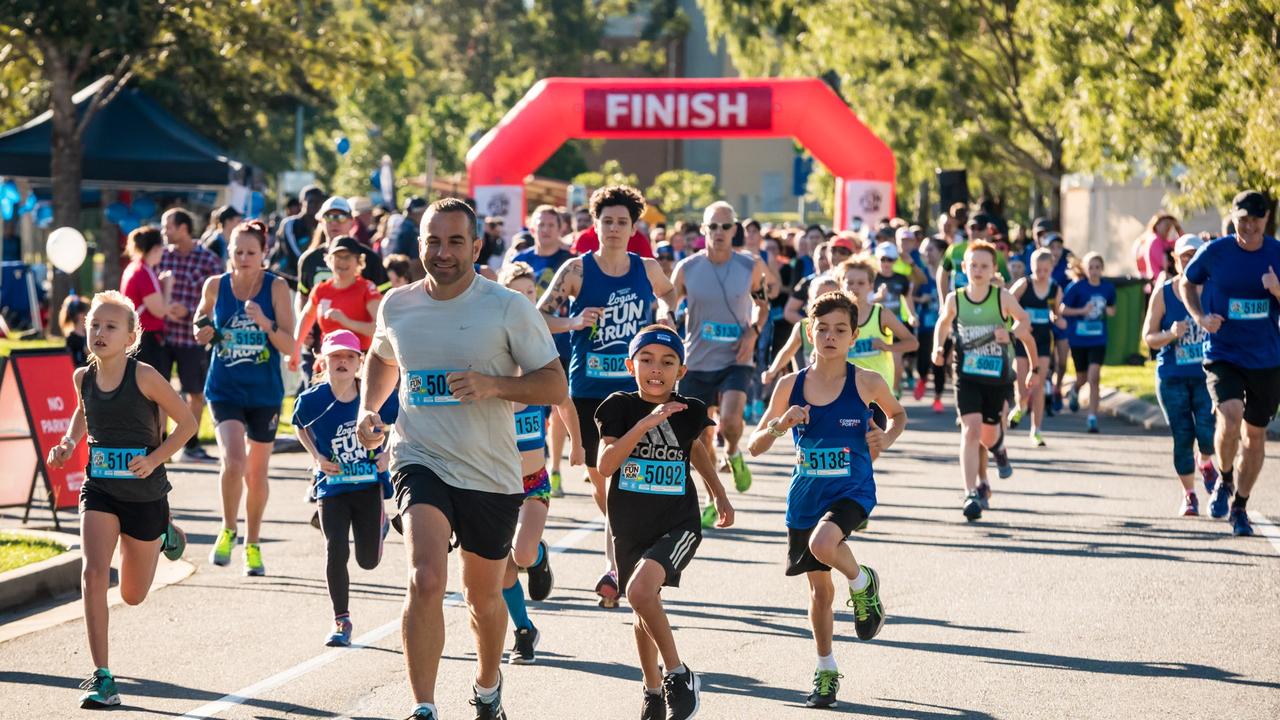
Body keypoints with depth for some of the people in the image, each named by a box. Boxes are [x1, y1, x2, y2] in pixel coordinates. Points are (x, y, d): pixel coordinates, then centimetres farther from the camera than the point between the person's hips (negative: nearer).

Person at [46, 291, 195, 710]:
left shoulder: (144, 377, -17)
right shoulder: (83, 378, -3)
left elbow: (187, 422, -8)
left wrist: (155, 458, -20)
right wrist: (69, 443, 2)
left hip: (145, 494, -2)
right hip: (100, 490, 2)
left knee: (133, 595, 14)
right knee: (93, 574, -20)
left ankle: (164, 536, 46)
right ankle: (101, 676, -15)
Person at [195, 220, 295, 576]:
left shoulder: (276, 287, -7)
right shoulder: (216, 286, -2)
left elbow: (290, 346, -9)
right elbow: (203, 322, 17)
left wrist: (266, 324, -27)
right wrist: (203, 334, -5)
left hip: (265, 392, 0)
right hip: (225, 389, 0)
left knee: (257, 473, 11)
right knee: (233, 460, -20)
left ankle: (253, 544, 29)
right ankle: (228, 530, 3)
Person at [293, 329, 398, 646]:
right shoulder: (311, 400, -11)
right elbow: (299, 427, 12)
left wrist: (388, 455, -10)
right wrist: (317, 458, -3)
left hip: (370, 485, 0)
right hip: (332, 487, 0)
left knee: (368, 560, 8)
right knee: (336, 554, -9)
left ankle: (380, 522, 45)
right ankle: (341, 621, 8)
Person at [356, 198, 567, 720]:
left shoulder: (508, 308, -8)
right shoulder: (397, 305, 2)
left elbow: (555, 385, -7)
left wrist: (494, 385, -23)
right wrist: (369, 408, 7)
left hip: (492, 474, 0)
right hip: (421, 461, 0)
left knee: (484, 595, 17)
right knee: (426, 579, -23)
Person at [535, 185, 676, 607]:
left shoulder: (647, 269, 5)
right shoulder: (577, 270, -2)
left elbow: (668, 292, 28)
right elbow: (538, 316, -4)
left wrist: (666, 314, 8)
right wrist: (574, 323, -20)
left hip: (635, 389, 0)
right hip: (588, 390, 0)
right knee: (599, 481, 8)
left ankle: (614, 569, -11)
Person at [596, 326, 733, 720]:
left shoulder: (689, 411, -3)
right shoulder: (620, 407, -7)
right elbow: (605, 464, -20)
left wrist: (719, 495, 25)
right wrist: (646, 423, -27)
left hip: (678, 524, -2)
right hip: (629, 525, 2)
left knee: (641, 589, -27)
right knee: (644, 612, 16)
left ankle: (678, 674, -13)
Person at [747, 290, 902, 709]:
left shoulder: (866, 383, -7)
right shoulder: (791, 386, -2)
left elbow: (898, 414, 14)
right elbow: (755, 447, 3)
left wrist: (886, 439, -7)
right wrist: (779, 425, -17)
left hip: (853, 490, -3)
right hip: (806, 497, 3)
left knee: (823, 543, -33)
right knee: (819, 587, 12)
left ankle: (862, 584, 0)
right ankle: (826, 671, 29)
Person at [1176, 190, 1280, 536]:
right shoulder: (1214, 252, -7)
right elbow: (1186, 283, 11)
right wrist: (1199, 316, -5)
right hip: (1223, 354, -2)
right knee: (1230, 417, -24)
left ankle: (1240, 507, 27)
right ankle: (1224, 480, 5)